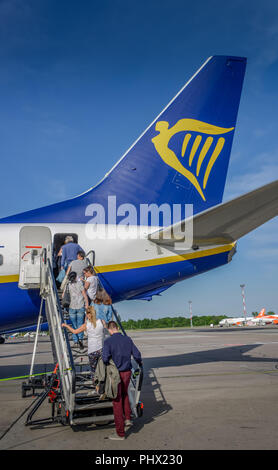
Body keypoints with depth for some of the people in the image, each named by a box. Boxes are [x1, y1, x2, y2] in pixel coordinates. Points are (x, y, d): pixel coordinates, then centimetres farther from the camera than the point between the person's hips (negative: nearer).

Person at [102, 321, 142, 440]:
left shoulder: (108, 341, -13)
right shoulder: (128, 339, 0)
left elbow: (105, 358, -23)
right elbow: (136, 354, 1)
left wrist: (107, 365, -1)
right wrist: (139, 363, 22)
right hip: (127, 372, 4)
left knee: (117, 401, 4)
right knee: (124, 394, 30)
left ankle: (120, 433, 10)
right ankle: (127, 418, 19)